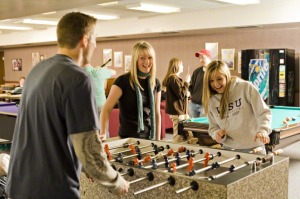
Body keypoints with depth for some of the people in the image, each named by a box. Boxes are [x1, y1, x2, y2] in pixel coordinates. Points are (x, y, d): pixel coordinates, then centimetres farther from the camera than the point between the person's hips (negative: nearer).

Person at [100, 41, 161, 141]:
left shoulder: (156, 83, 3)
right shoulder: (123, 81, -12)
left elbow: (157, 114, 9)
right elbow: (106, 109, -13)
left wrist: (158, 140, 7)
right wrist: (102, 134, -24)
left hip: (150, 136, 5)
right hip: (128, 137, -5)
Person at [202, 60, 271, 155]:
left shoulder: (246, 87, -11)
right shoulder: (211, 101, 2)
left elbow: (263, 112, -12)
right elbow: (213, 128, 10)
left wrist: (263, 131, -29)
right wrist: (217, 134, -12)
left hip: (253, 147, -3)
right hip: (229, 149, 3)